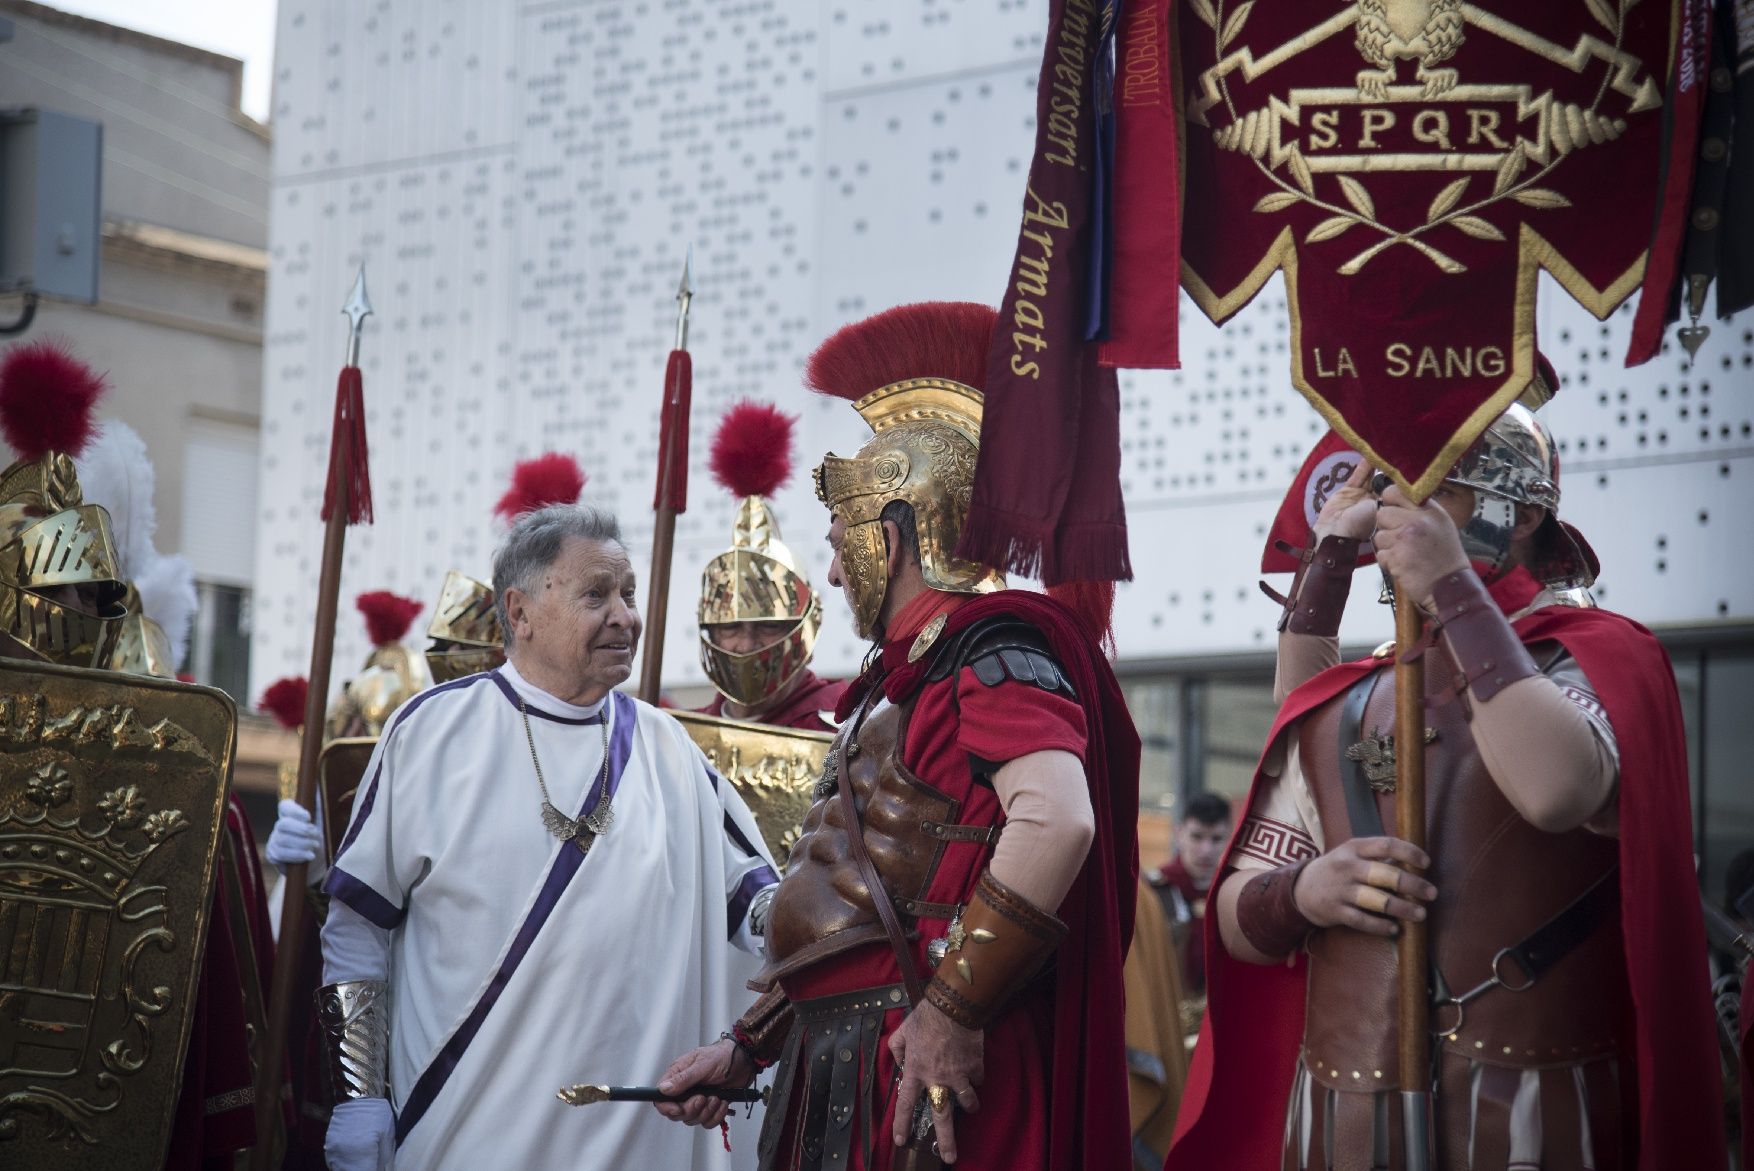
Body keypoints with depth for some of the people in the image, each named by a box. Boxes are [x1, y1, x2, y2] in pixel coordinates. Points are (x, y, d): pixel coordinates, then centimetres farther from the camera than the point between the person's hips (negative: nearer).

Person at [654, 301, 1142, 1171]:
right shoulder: (905, 675, 21)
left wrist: (951, 1015, -26)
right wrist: (746, 1049, 22)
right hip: (839, 1066, 9)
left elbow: (1056, 819, -28)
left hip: (923, 1071, -9)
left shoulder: (992, 648, -10)